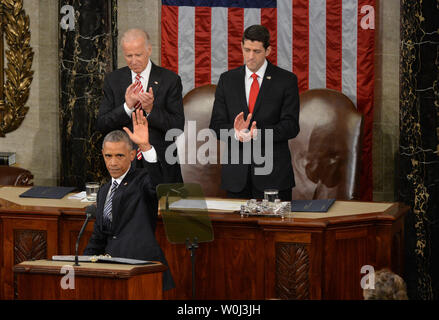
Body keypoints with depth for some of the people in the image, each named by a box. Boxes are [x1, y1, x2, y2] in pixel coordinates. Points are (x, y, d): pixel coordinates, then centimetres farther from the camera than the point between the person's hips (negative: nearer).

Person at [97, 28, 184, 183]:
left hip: (161, 166, -1)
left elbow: (178, 127, -8)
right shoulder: (112, 80, 4)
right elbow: (102, 125, -2)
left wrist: (151, 109, -23)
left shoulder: (170, 80, -3)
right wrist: (127, 106, -18)